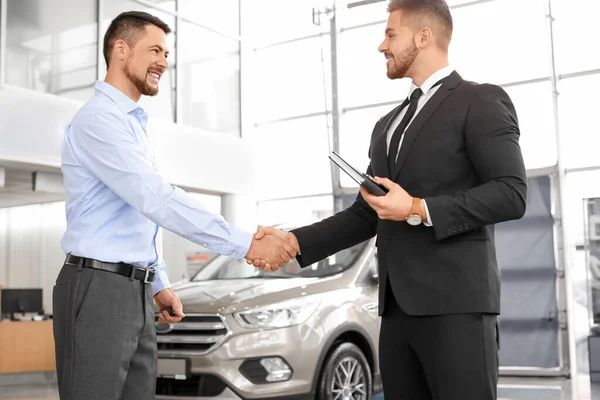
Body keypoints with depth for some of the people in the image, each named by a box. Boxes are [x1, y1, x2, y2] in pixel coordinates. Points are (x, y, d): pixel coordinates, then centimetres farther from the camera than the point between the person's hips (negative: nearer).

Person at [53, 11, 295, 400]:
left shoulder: (134, 124, 19)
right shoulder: (99, 119, -13)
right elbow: (157, 200, -23)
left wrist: (159, 283, 18)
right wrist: (246, 244, -25)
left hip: (136, 291, 9)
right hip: (98, 289, -9)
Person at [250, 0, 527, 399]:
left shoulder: (481, 102, 0)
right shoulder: (388, 125, 23)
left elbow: (511, 193, -10)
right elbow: (365, 215, 21)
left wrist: (418, 209, -15)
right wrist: (294, 241, 9)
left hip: (457, 301, -7)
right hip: (398, 306, 7)